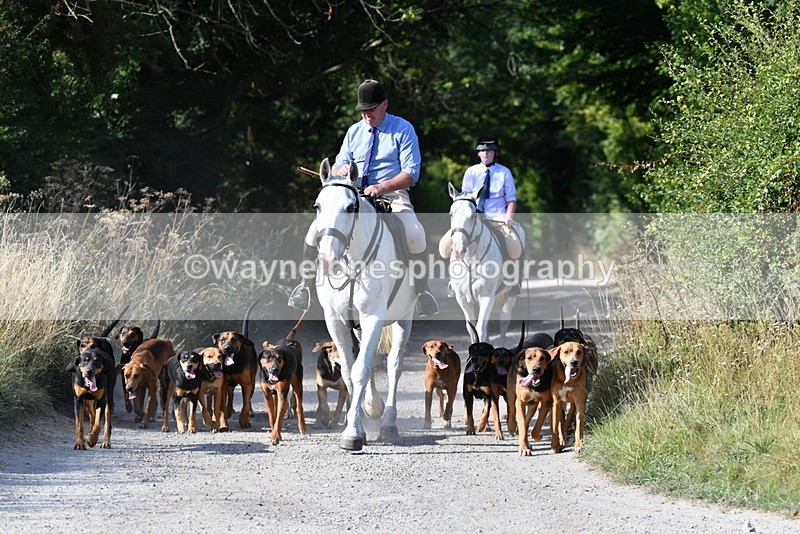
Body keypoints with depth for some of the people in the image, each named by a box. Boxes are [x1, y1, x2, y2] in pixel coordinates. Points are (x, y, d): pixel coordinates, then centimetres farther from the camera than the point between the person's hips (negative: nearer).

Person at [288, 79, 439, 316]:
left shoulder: (403, 130, 0)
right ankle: (306, 286, -1)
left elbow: (411, 174, -8)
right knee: (316, 229, -16)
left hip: (393, 195, -4)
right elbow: (336, 168, 17)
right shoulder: (354, 132, 15)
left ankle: (421, 291, -18)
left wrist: (382, 187, -25)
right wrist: (341, 171, -11)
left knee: (415, 235, -33)